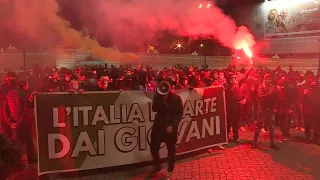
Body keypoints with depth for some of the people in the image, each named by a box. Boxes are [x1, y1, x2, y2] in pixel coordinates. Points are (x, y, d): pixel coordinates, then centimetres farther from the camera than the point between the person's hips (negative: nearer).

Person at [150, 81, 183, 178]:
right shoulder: (158, 96, -3)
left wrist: (172, 125, -17)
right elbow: (154, 109, -13)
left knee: (171, 149, 9)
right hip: (159, 125, 3)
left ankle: (170, 170, 28)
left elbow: (179, 113, -8)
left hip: (171, 126, -2)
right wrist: (161, 98, -25)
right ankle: (157, 166, 31)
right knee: (153, 147, 5)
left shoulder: (176, 98, -10)